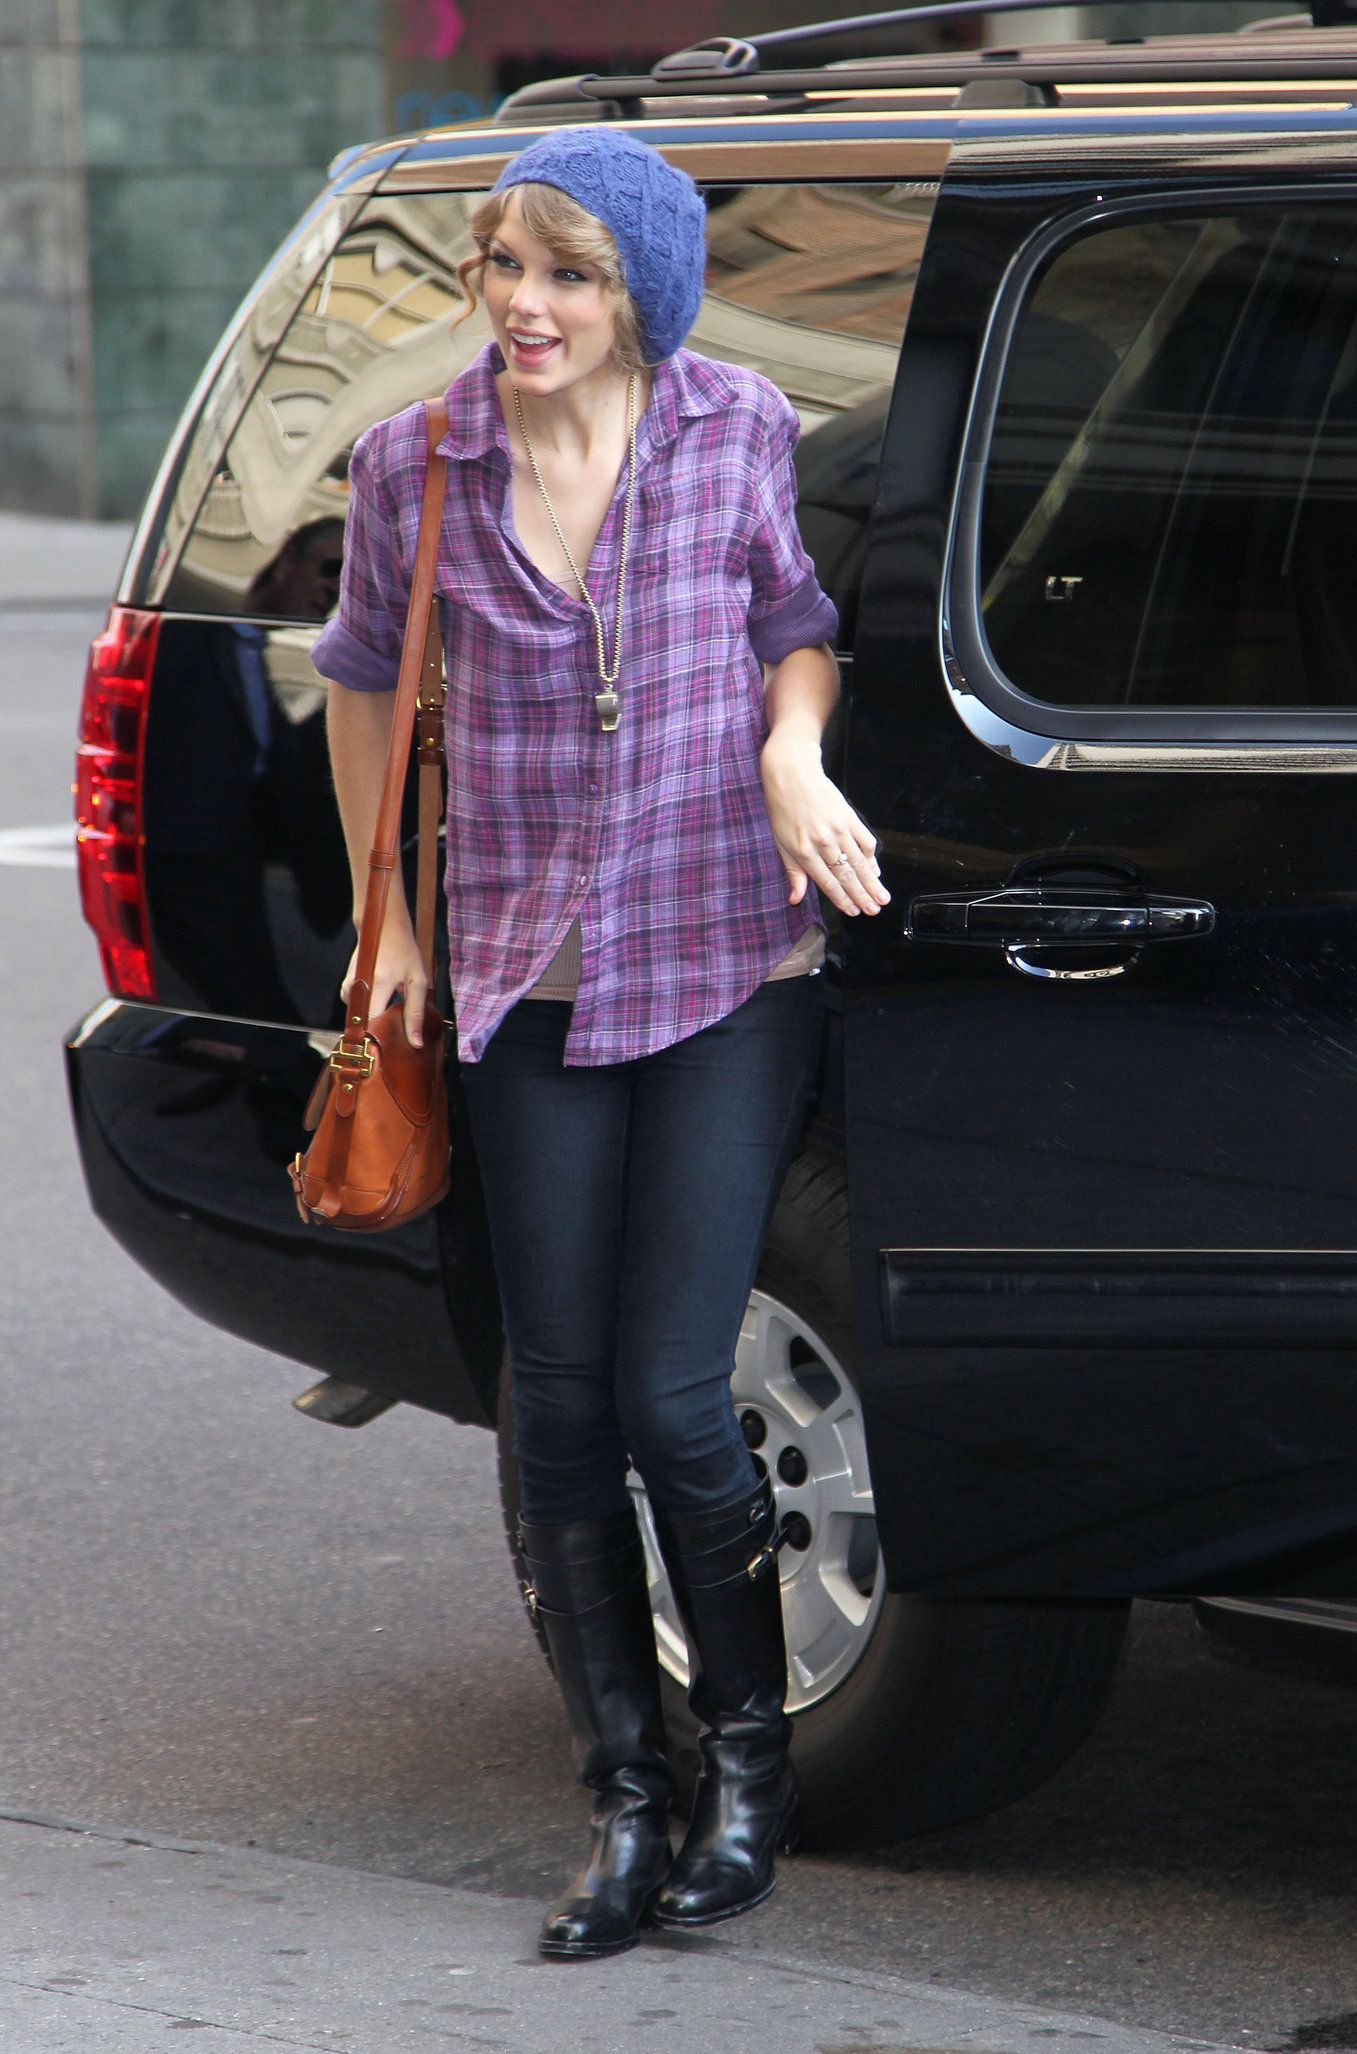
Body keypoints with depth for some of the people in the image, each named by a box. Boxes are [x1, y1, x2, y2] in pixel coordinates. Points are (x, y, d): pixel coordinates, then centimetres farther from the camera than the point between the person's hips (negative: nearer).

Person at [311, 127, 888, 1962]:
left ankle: (749, 1764, 15)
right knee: (563, 1404, 4)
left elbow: (804, 625, 7)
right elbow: (366, 677, 14)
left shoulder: (741, 434, -6)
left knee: (670, 1398, -7)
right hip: (530, 984, 3)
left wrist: (792, 744, -15)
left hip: (729, 973, -3)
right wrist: (387, 918, 13)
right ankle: (629, 1800, 18)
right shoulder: (416, 467, -1)